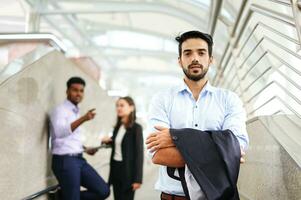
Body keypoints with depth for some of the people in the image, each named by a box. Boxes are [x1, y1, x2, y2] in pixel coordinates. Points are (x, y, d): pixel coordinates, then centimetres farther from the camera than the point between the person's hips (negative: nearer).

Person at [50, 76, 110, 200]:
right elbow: (59, 132, -28)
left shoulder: (76, 112, 18)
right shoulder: (60, 110, -8)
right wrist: (83, 119, -38)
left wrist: (85, 149, 13)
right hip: (65, 160, -8)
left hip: (79, 159, 8)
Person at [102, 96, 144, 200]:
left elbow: (139, 153, -13)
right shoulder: (117, 127, 10)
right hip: (115, 168, 7)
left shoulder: (136, 128, -11)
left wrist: (137, 178, -17)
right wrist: (108, 141, -2)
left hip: (128, 170, -7)